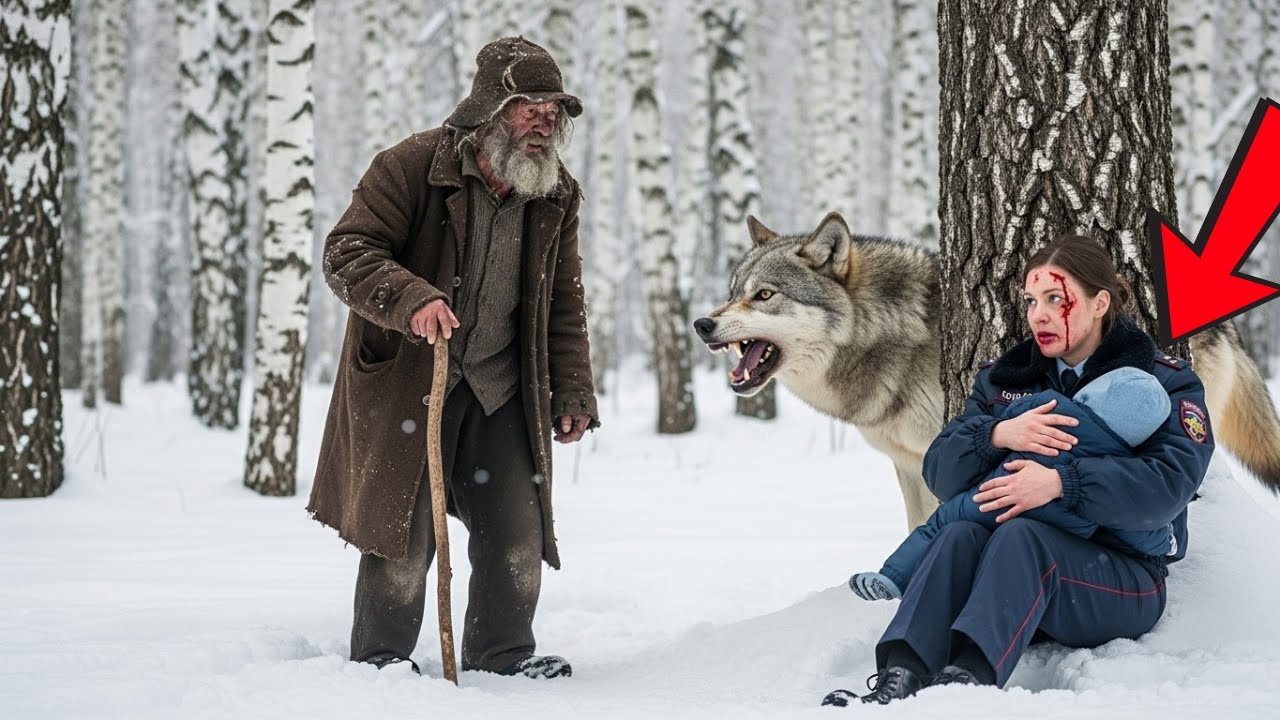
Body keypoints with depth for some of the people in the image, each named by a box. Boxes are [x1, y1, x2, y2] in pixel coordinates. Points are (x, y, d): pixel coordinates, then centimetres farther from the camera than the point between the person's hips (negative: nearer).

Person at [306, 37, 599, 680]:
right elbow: (346, 253, -18)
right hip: (406, 380, -5)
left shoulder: (557, 196, 3)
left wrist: (572, 394, 5)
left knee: (518, 531, 4)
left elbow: (563, 306, 10)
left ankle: (502, 655, 20)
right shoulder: (411, 167, -14)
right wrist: (410, 297, -35)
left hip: (502, 387, 5)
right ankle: (379, 658, 14)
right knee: (404, 530, -2)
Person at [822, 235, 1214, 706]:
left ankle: (966, 680, -57)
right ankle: (897, 682, -49)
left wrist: (1062, 484, -29)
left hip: (1122, 581, -4)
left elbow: (1169, 485, -17)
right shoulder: (1004, 380, 16)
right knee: (960, 534, -28)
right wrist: (998, 434, -16)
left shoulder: (1167, 384, 2)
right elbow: (940, 474, 5)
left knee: (1019, 534, -34)